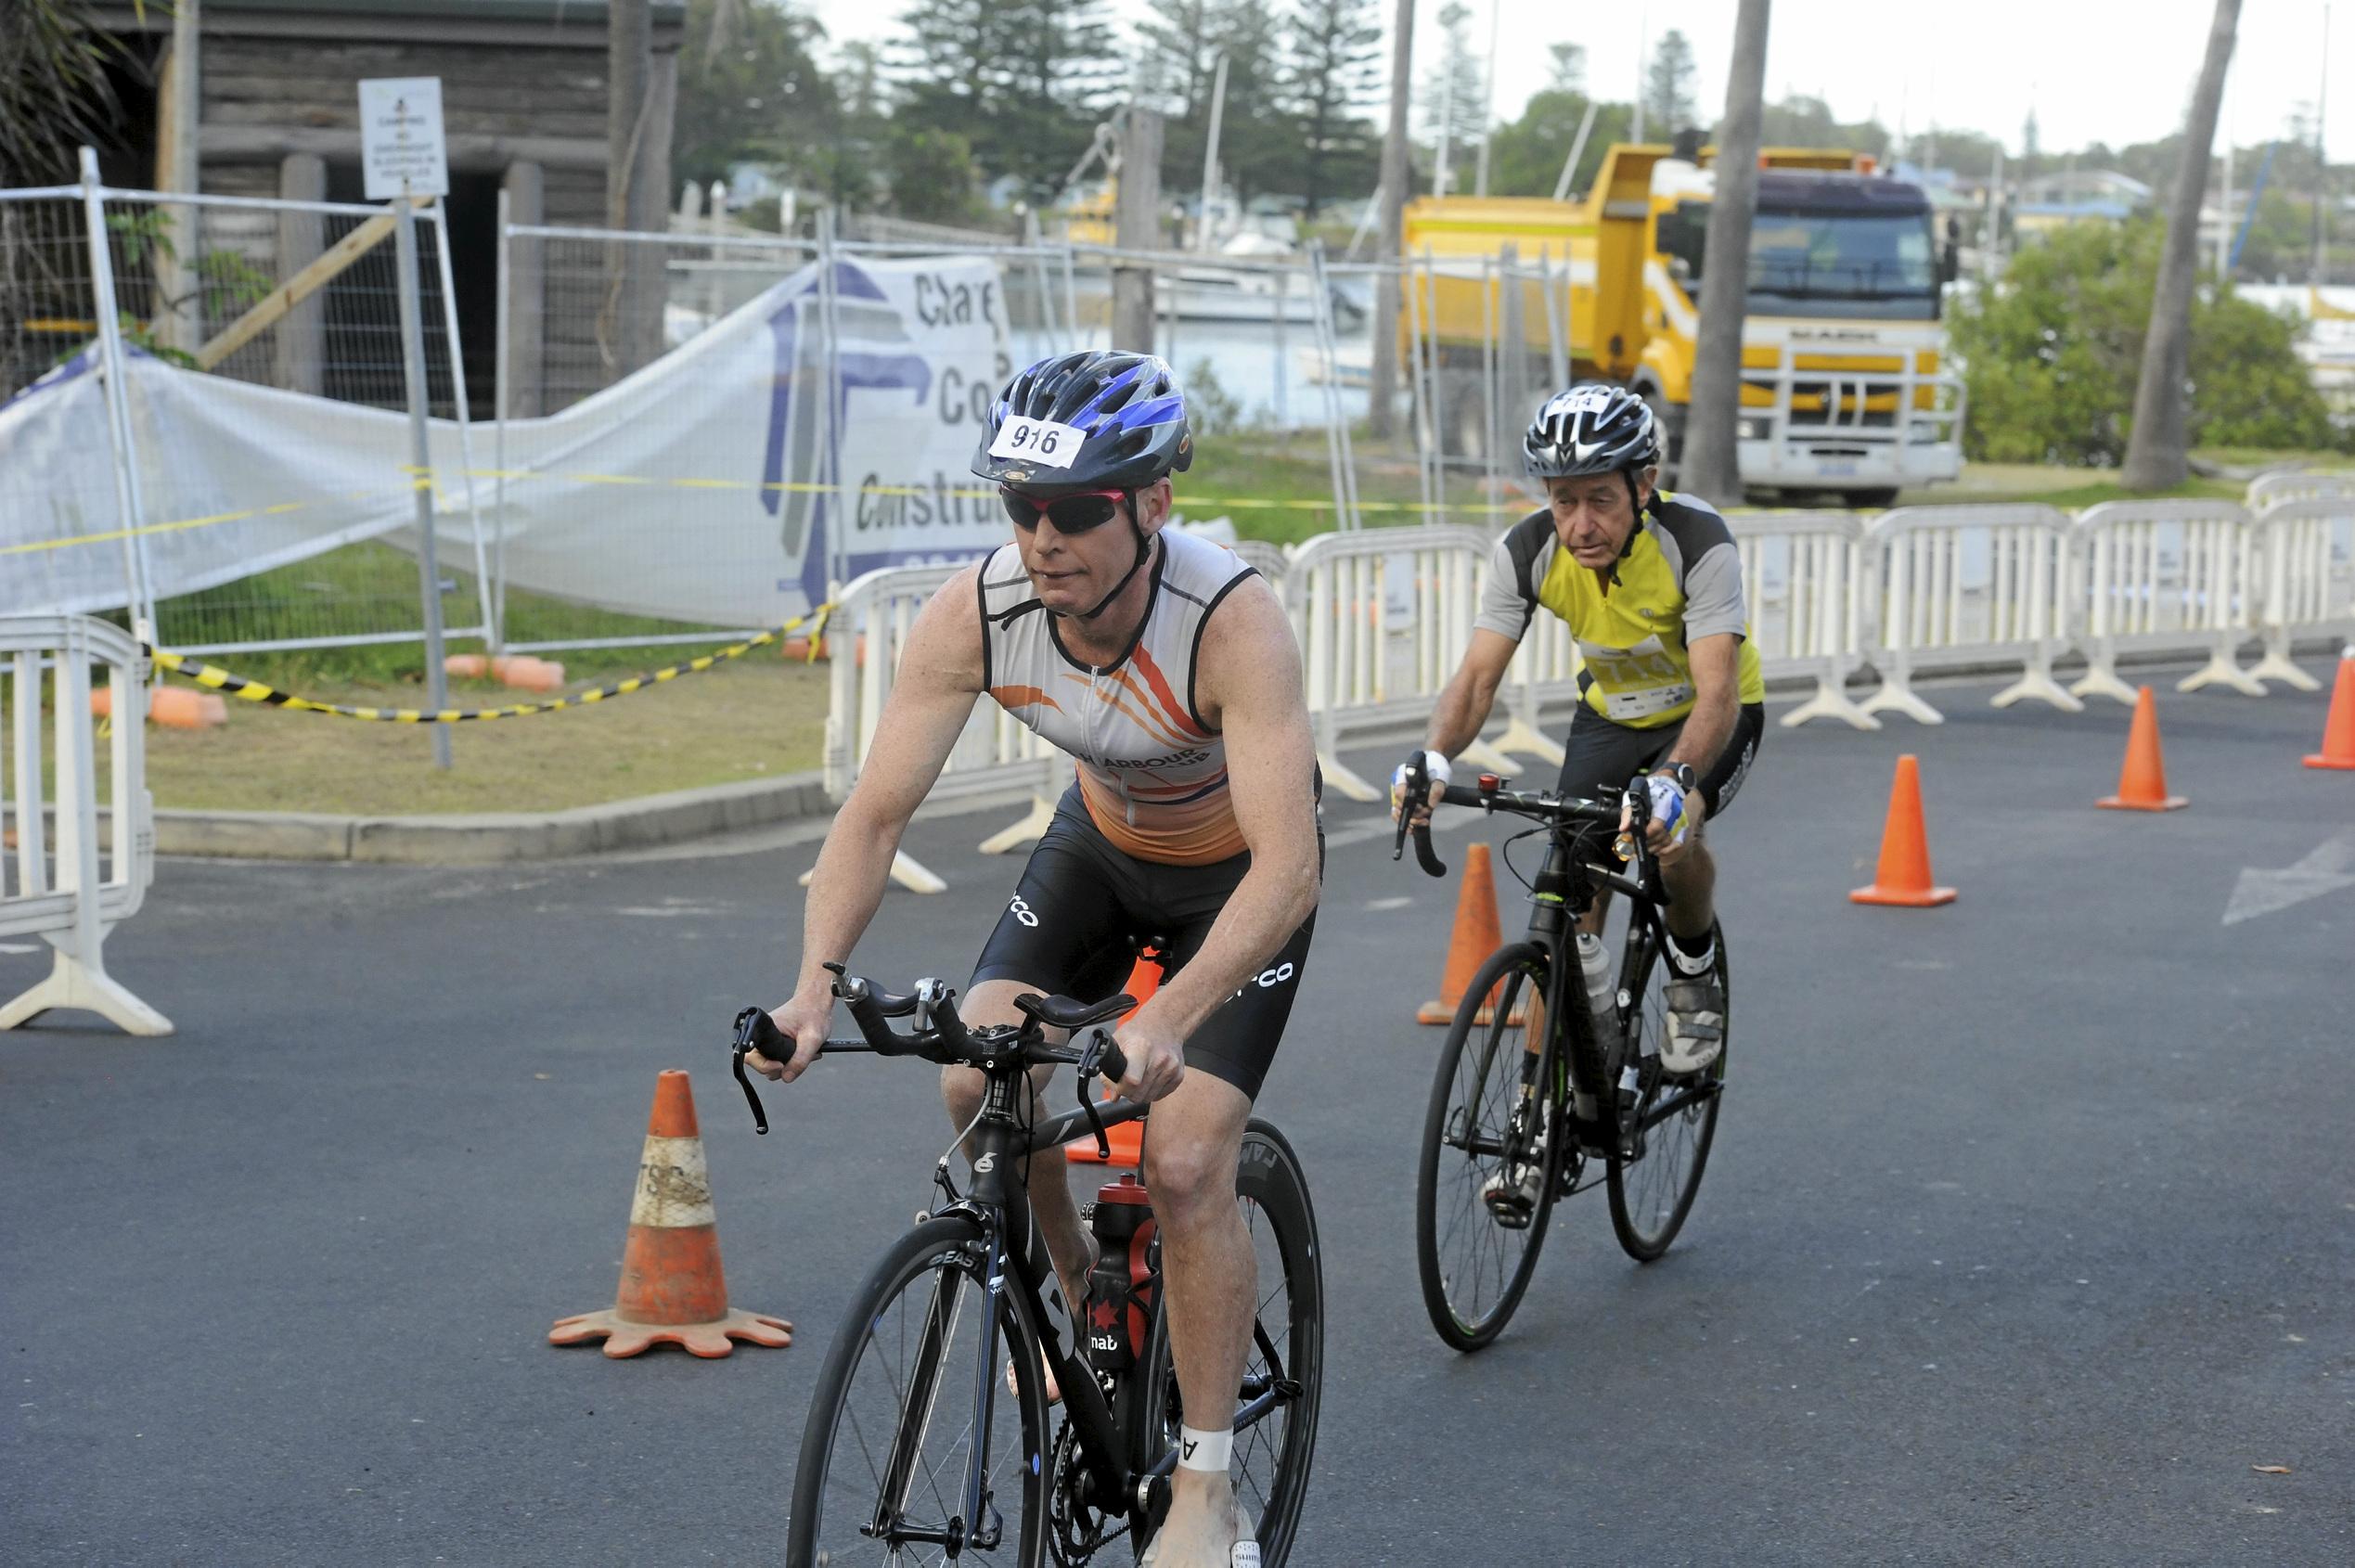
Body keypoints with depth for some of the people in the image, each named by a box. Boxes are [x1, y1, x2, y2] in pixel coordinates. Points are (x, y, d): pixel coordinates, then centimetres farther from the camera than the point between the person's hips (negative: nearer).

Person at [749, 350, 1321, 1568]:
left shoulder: (1231, 620, -38)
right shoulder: (973, 615, -27)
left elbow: (1286, 866, -45)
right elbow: (872, 815, -25)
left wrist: (1167, 1019, -59)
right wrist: (815, 987, -41)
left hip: (1237, 878, -4)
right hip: (1102, 842, 4)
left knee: (1185, 1165, -16)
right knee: (978, 1078, -15)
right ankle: (1079, 1292, 15)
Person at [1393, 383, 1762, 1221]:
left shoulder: (1698, 544, -32)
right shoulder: (1528, 551, -21)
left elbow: (1716, 688, -41)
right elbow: (1477, 677, -25)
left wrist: (1677, 781, -59)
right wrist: (1433, 758, -46)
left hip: (1714, 714, -4)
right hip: (1611, 713, 4)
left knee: (1671, 836, -34)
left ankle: (1696, 974, -2)